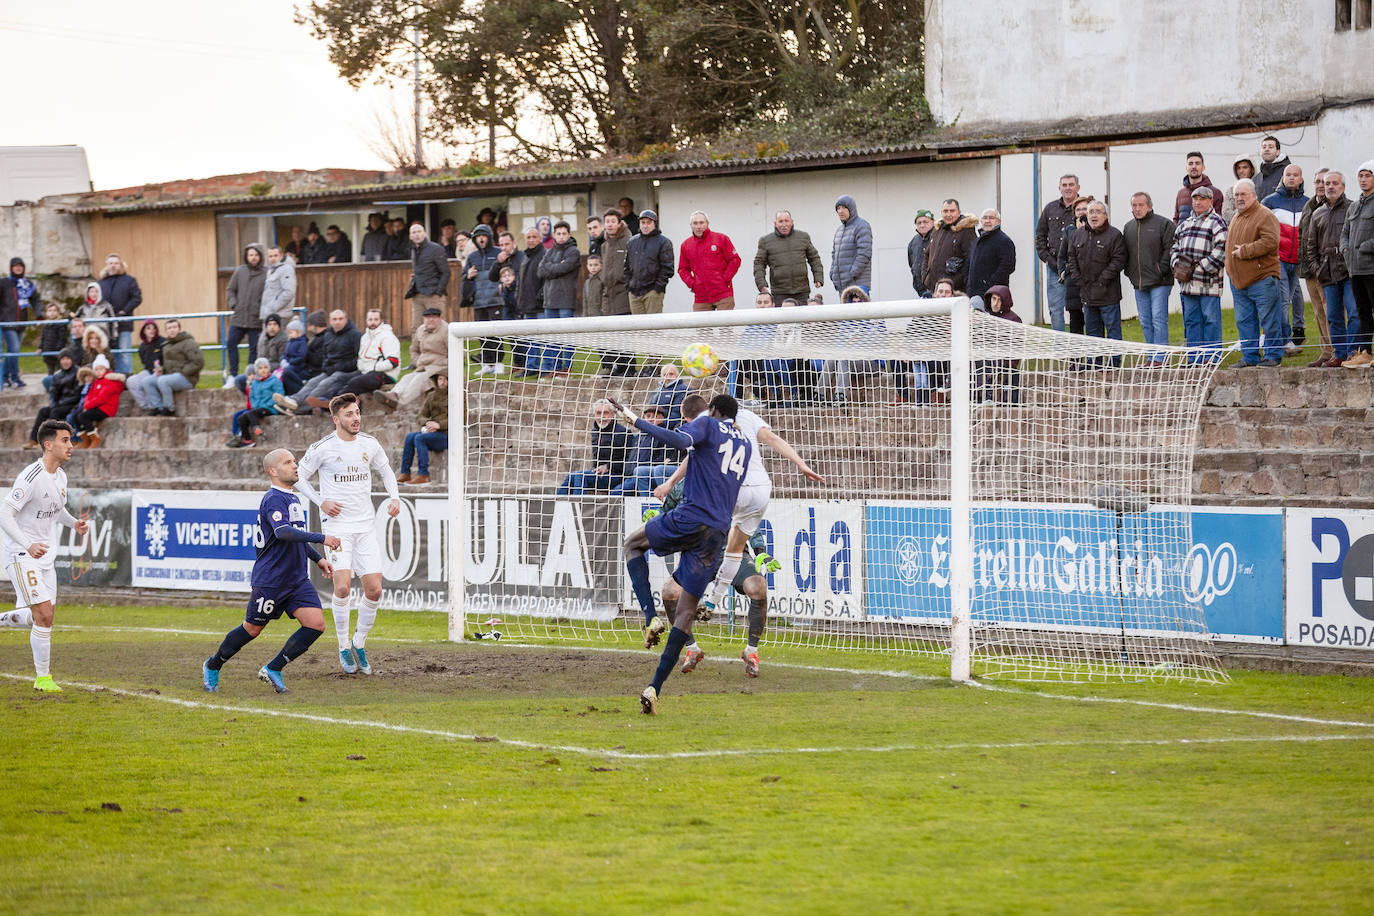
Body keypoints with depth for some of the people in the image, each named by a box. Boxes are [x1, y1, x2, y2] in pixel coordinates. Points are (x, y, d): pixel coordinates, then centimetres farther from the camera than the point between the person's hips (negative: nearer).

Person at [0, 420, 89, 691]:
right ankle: (42, 678, -3)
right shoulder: (30, 478, -21)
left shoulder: (60, 476, 6)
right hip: (22, 555, -8)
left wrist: (73, 522, 2)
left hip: (46, 555, 8)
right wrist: (28, 545, -33)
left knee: (42, 616, 10)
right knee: (44, 615, -13)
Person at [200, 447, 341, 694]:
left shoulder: (293, 499, 15)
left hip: (298, 580, 8)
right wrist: (321, 538, -37)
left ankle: (273, 669, 3)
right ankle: (212, 666, 27)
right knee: (252, 629, 4)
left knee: (316, 623, -8)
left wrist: (317, 558, 24)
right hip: (270, 579, -8)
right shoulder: (273, 500, -16)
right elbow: (283, 532, -33)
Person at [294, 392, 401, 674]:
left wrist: (394, 497, 6)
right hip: (337, 525, -4)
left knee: (374, 590, -3)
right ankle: (344, 647, -1)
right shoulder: (322, 448, -6)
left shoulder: (370, 445, 5)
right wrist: (321, 502, -7)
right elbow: (300, 477, 5)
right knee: (343, 587, -17)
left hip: (366, 525, 4)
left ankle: (359, 644, 17)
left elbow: (386, 471, 23)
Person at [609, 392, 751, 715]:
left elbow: (680, 440, -19)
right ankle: (655, 688, -1)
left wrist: (637, 422, -18)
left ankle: (651, 616, 1)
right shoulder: (745, 444, 22)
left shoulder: (708, 424, 2)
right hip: (718, 531, 6)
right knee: (686, 611, 6)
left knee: (632, 544, 23)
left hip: (689, 518, -5)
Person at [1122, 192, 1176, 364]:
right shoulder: (1128, 227, 15)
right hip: (1139, 284, 6)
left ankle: (1160, 357, -8)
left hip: (1159, 283, -6)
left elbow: (1170, 249, -9)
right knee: (1145, 322, 8)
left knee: (1158, 320, -9)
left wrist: (1161, 270, -13)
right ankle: (1152, 356, 13)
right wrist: (1130, 272, 10)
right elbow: (1124, 253, 23)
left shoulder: (1162, 224, -4)